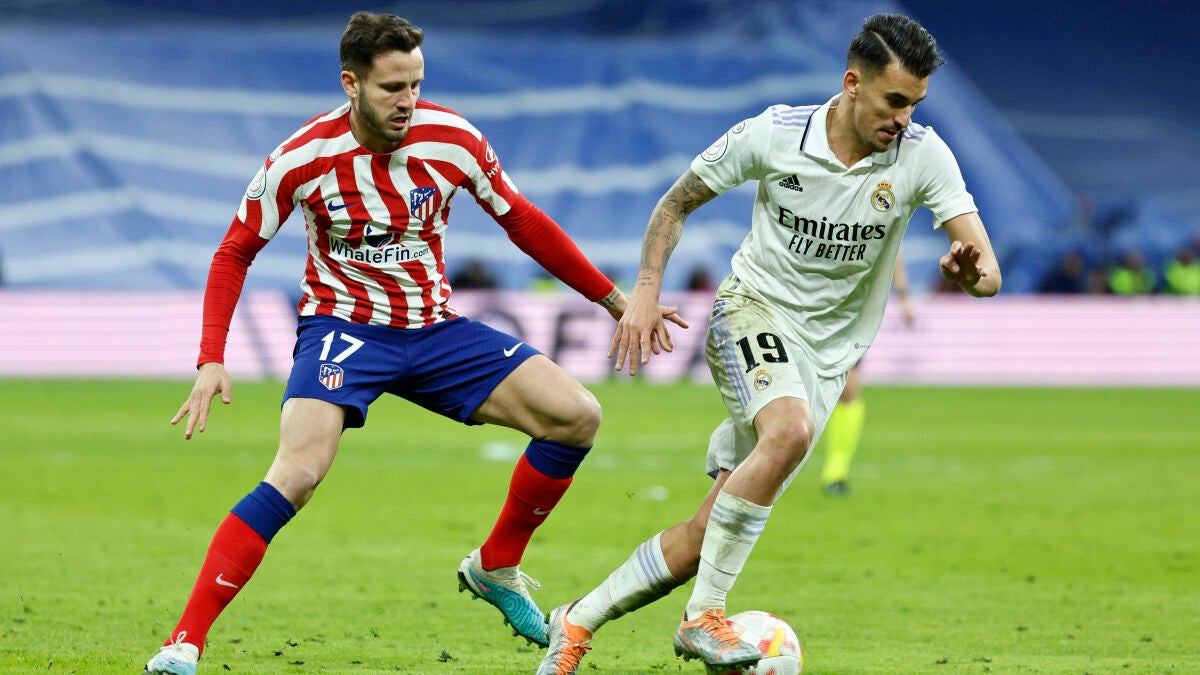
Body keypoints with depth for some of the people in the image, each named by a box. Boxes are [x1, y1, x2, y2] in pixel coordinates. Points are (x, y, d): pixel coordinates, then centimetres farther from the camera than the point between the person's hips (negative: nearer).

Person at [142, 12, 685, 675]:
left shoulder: (453, 139, -10)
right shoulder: (302, 159, -16)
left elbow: (522, 222, 6)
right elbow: (235, 253, -3)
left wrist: (614, 299, 8)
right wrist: (211, 360, -14)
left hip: (434, 328, 4)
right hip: (342, 327, -4)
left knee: (576, 415, -9)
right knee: (298, 472, -29)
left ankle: (495, 566, 12)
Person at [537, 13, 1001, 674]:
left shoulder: (922, 154, -11)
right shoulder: (774, 133, -12)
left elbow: (987, 272, -19)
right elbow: (677, 202, 4)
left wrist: (972, 271, -43)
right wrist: (645, 290, -9)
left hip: (826, 353, 3)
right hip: (752, 313, -3)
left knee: (708, 533, -2)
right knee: (791, 430, -36)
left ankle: (578, 621, 17)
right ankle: (704, 617, -27)